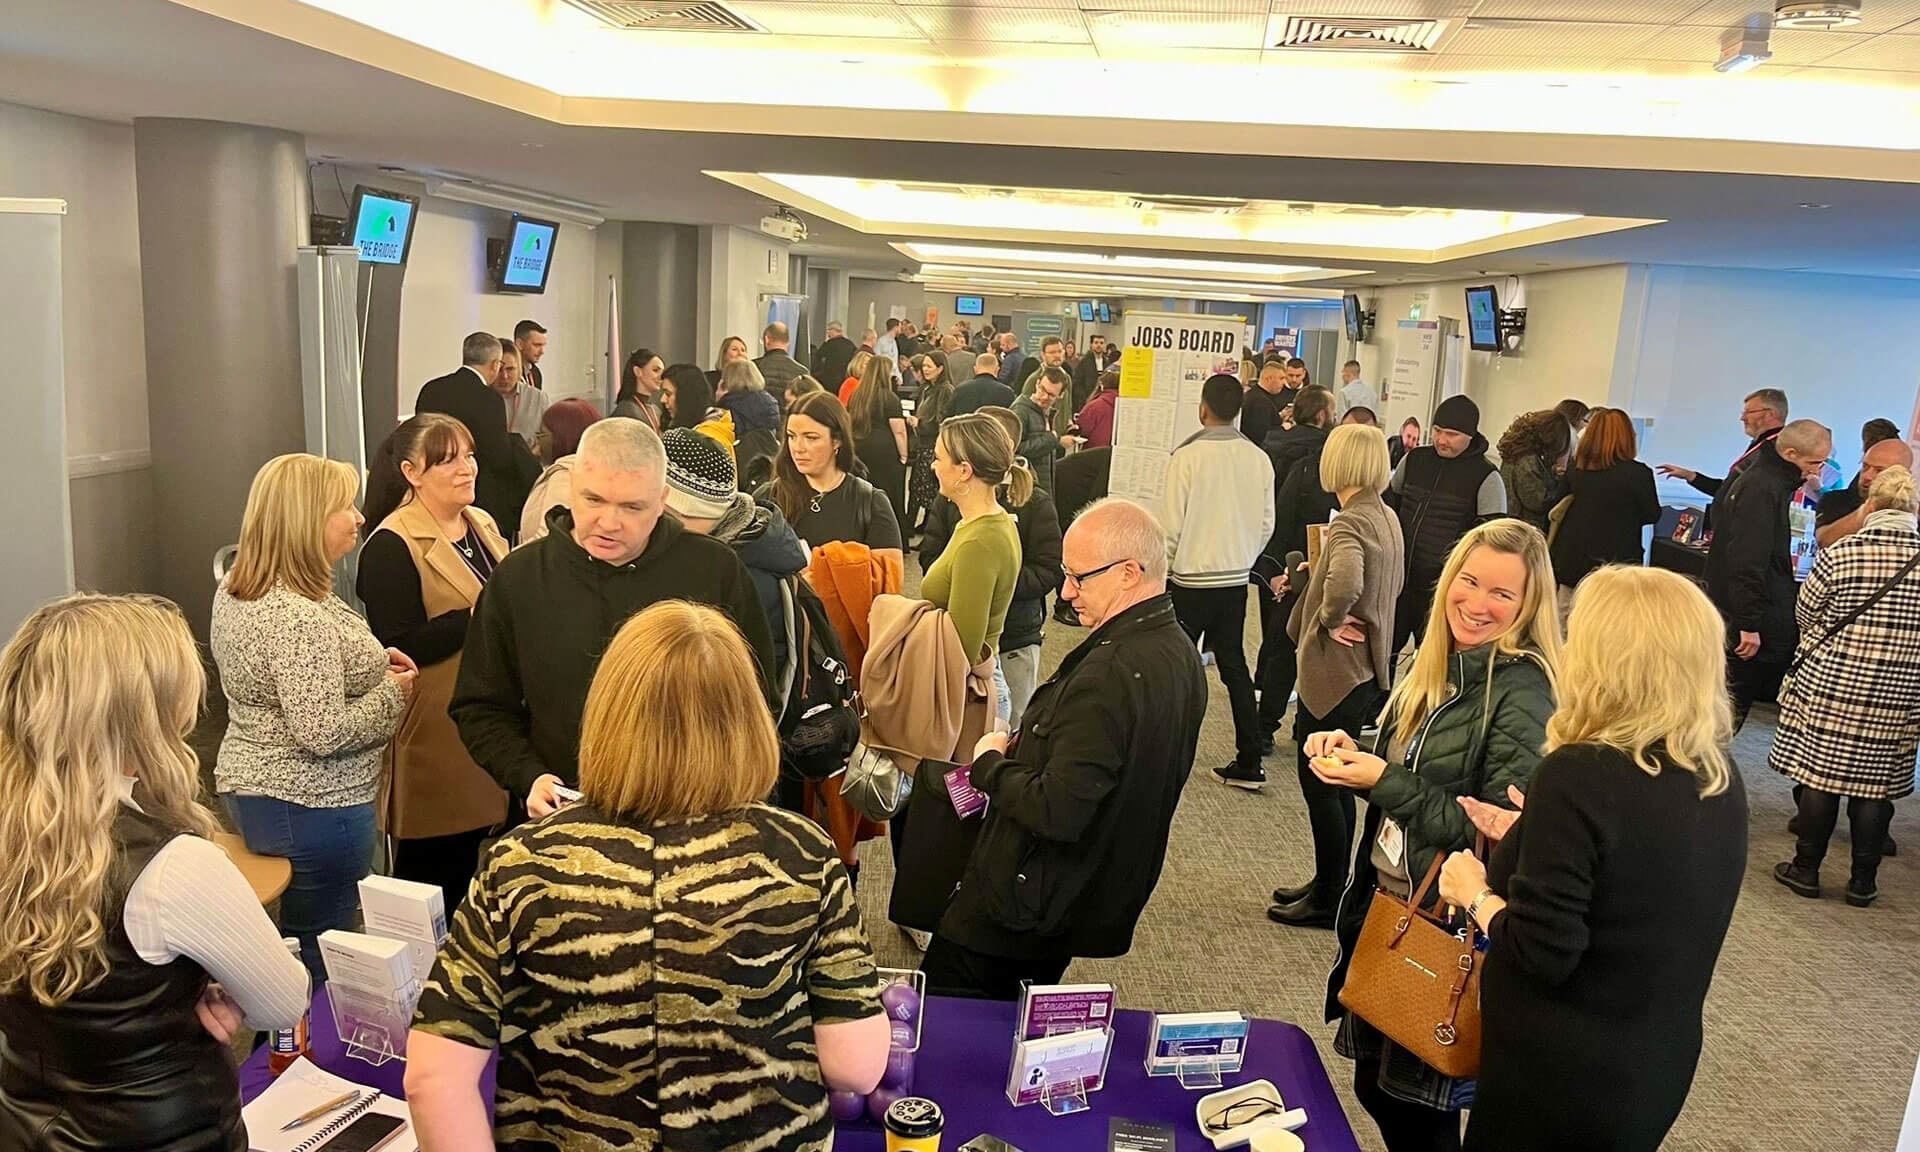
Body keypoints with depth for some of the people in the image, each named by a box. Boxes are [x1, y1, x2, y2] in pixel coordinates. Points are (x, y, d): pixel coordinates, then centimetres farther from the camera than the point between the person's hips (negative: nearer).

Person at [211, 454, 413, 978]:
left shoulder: (235, 592, 6)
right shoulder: (300, 618, -26)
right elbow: (324, 733, -28)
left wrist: (371, 662, 8)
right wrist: (393, 691, -12)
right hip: (311, 807, -10)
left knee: (286, 945, 21)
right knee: (325, 957, 4)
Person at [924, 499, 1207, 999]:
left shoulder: (1108, 676, -30)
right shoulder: (1177, 652, 2)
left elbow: (1057, 812, -32)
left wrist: (990, 764, -14)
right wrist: (1022, 751, 4)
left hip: (1026, 904, -10)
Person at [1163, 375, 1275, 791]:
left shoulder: (1188, 455, -15)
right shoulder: (1259, 459, 0)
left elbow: (1171, 523, -13)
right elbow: (1266, 524, 6)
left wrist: (1163, 562, 4)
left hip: (1192, 581, -5)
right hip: (1237, 581, 5)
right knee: (1234, 666, 14)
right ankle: (1248, 763, 16)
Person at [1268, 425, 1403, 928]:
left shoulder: (1349, 523, -21)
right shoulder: (1387, 518, 8)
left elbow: (1344, 584, -42)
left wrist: (1330, 619, -22)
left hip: (1334, 669, -10)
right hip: (1367, 668, 10)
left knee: (1319, 782, 3)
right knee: (1336, 782, 19)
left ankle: (1328, 899, 14)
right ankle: (1329, 885, 32)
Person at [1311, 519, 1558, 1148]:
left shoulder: (1522, 694, -20)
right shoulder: (1435, 668, 5)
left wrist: (1384, 781, -23)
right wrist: (1352, 755, -4)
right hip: (1388, 897, 7)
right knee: (1375, 1087, 19)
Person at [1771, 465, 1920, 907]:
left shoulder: (1840, 555, -11)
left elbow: (1804, 614, 1)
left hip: (1830, 687, -2)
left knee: (1819, 775, 7)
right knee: (1876, 786, 9)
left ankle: (1806, 870, 16)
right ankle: (1863, 881, 18)